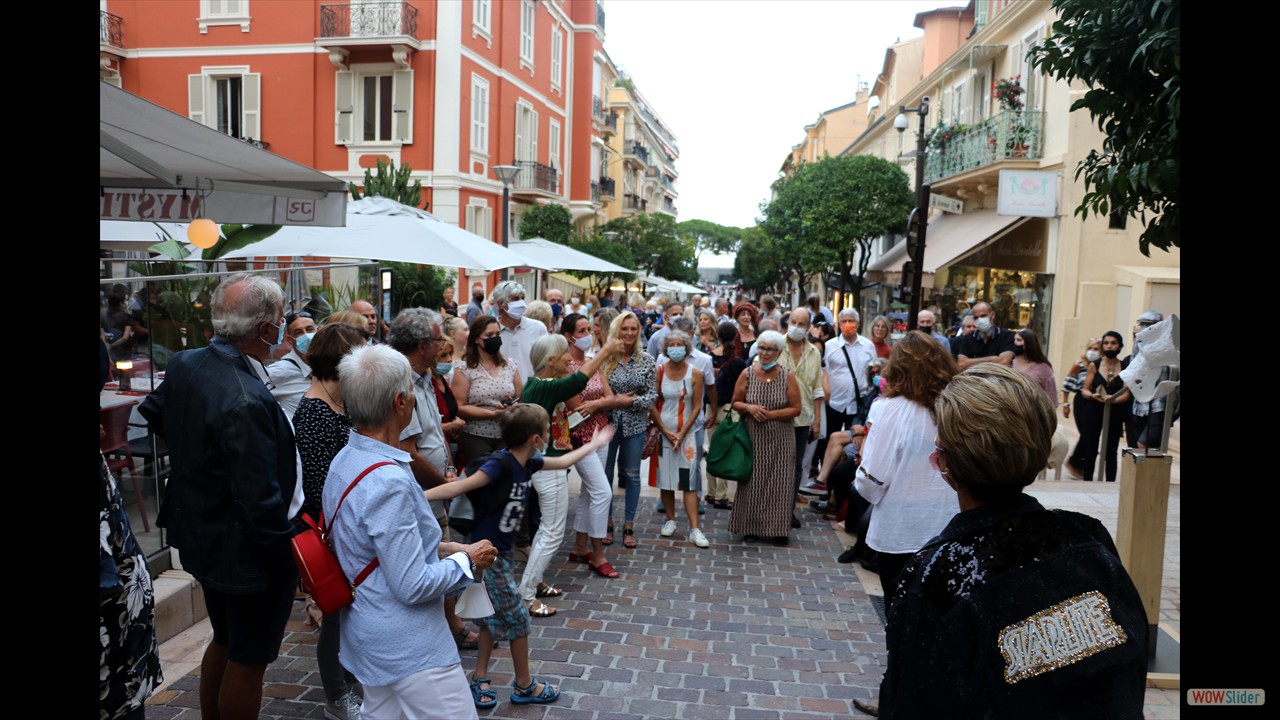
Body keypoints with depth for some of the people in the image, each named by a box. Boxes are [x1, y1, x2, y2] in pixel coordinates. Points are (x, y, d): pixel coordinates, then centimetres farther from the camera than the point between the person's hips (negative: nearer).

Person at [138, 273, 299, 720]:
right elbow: (260, 499, -29)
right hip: (248, 551, -9)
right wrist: (293, 557, -18)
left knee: (224, 642, 27)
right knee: (248, 660, 10)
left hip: (202, 536, 9)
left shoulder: (184, 365, -4)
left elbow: (153, 413, 17)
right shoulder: (246, 401, -32)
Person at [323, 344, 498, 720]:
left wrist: (438, 547, 9)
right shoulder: (387, 482, -27)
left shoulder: (345, 460, 4)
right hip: (409, 646, -10)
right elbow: (413, 586, -24)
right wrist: (467, 561, -9)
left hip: (371, 633, 10)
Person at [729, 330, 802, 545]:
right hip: (753, 437, 1)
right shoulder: (747, 374, 0)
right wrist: (749, 408, -14)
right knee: (752, 481, 3)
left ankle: (778, 528, 13)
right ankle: (751, 527, 16)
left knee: (779, 481, 2)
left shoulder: (788, 377, -3)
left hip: (780, 439, 0)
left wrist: (770, 414, -15)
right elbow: (736, 402, 7)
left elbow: (795, 409, -4)